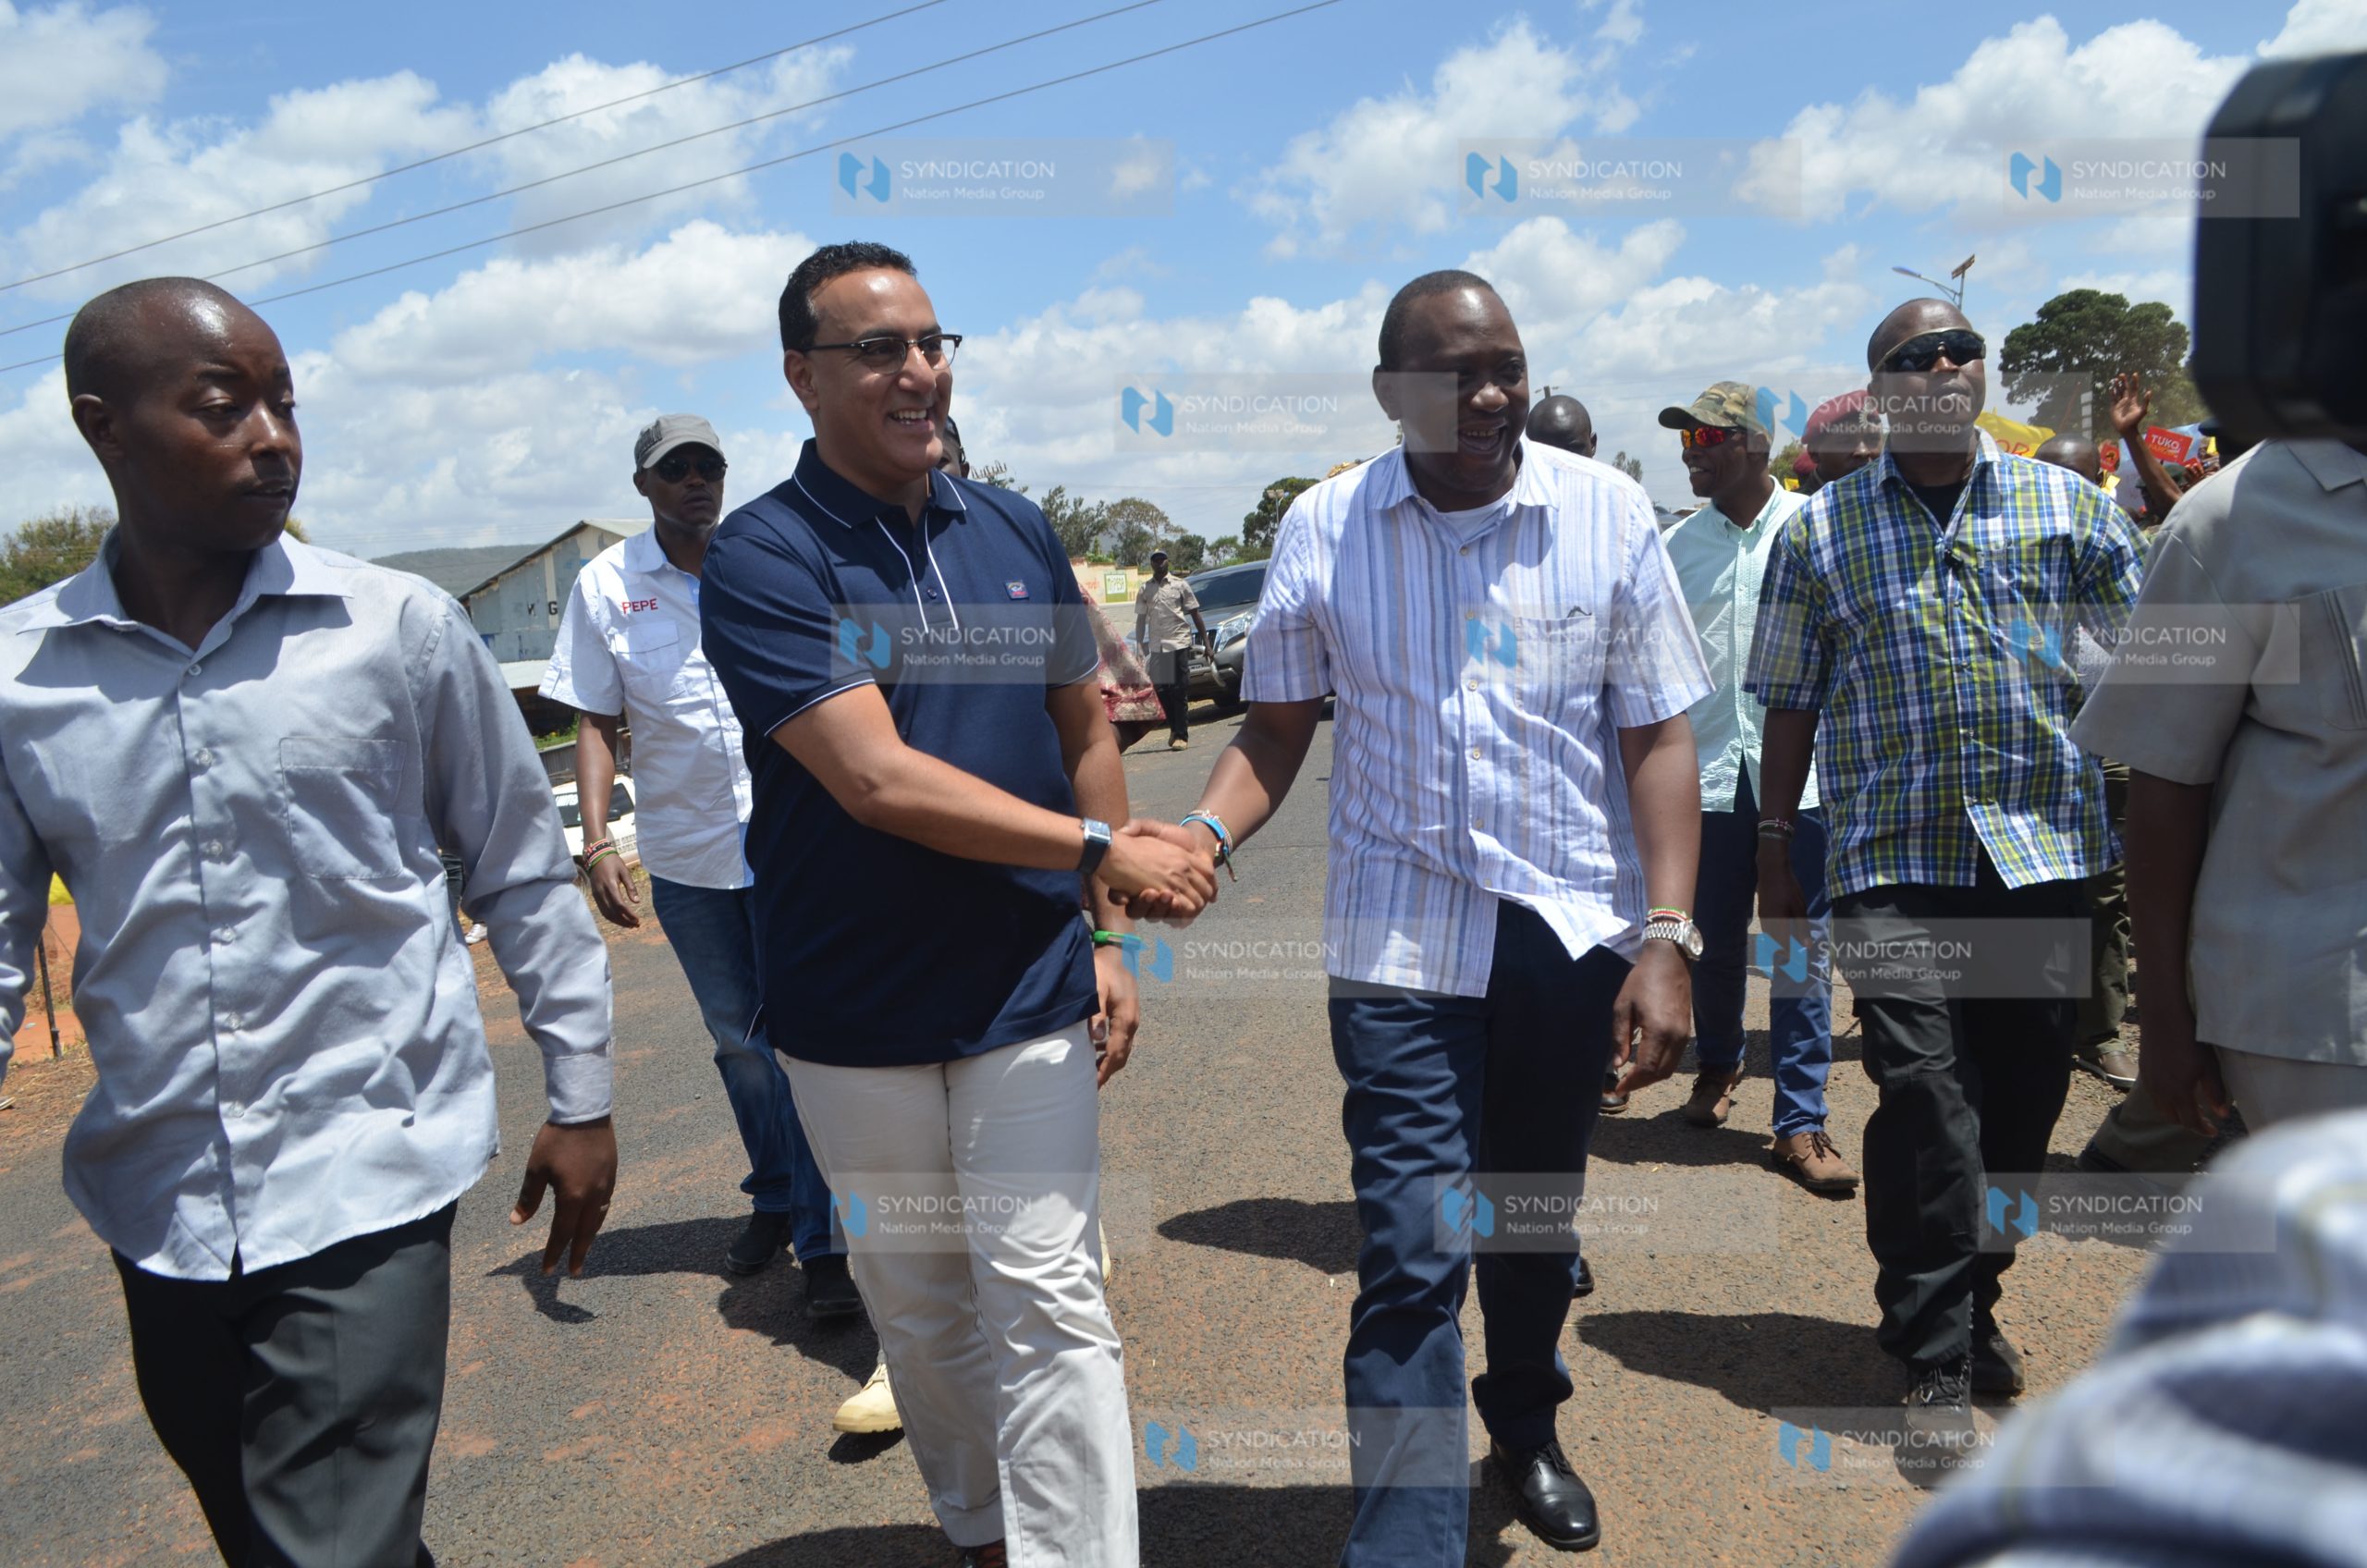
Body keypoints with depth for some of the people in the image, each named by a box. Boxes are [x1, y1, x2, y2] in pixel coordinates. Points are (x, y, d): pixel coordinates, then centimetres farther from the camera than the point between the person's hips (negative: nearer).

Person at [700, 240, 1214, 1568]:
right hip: (857, 1016, -1)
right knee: (922, 1309, 15)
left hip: (1033, 991, 2)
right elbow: (877, 781, -20)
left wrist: (1108, 937, 6)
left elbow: (1085, 732, 12)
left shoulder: (1017, 531, 5)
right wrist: (1099, 849, -17)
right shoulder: (763, 557, -10)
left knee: (1048, 1307, 0)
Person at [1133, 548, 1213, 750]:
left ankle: (1181, 735, -3)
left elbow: (1195, 615, 6)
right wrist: (1141, 648, 7)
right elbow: (1141, 620, 13)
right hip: (1156, 646, 2)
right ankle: (1174, 728, 22)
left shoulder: (1180, 585, 5)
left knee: (1180, 691, -6)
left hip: (1179, 642, -2)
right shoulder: (1144, 590, 10)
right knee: (1162, 690, 2)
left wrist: (1207, 644, 1)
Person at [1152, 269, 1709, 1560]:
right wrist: (1203, 834, -19)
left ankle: (1525, 1428, 48)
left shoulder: (1607, 512, -4)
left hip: (1573, 932, 2)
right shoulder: (1322, 528, -4)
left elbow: (1657, 739, -3)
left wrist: (1667, 939, -10)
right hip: (1399, 942, -2)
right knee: (1411, 1254, -4)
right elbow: (1274, 731, 1)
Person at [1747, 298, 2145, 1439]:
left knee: (2022, 1091, 10)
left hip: (2044, 846, 2)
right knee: (1923, 1094, -9)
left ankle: (1973, 1305, 32)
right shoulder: (1821, 529, 6)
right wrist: (1774, 848, 5)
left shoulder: (2066, 503, 9)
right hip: (1893, 860, -2)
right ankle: (1936, 1359, 3)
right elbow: (1790, 704, 8)